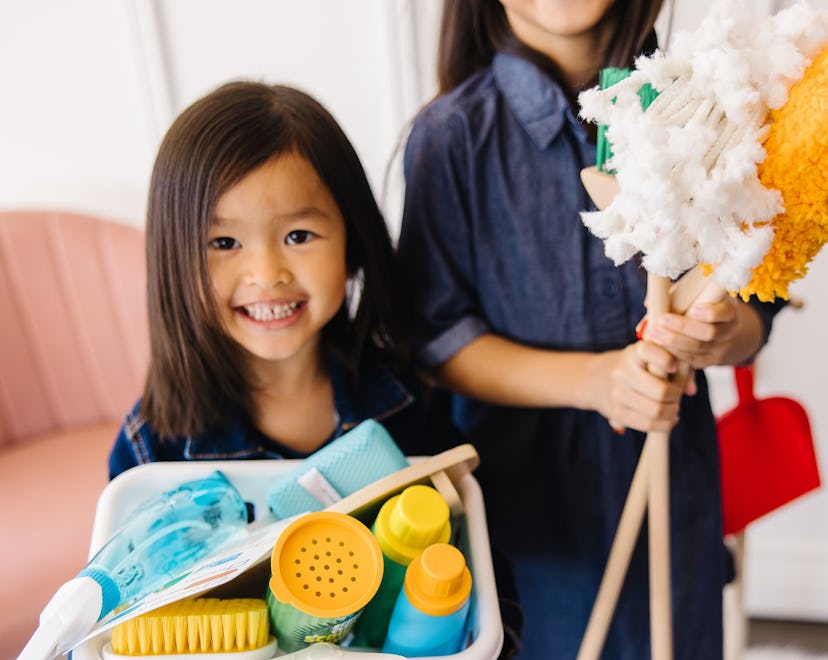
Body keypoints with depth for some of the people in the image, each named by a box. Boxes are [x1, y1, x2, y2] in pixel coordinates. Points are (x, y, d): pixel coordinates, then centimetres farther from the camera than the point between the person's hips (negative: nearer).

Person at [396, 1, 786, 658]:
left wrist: (724, 337, -22)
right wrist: (592, 377, -23)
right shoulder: (453, 132, -12)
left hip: (672, 472, 3)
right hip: (524, 487, -2)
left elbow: (755, 303, 1)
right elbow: (437, 338, -11)